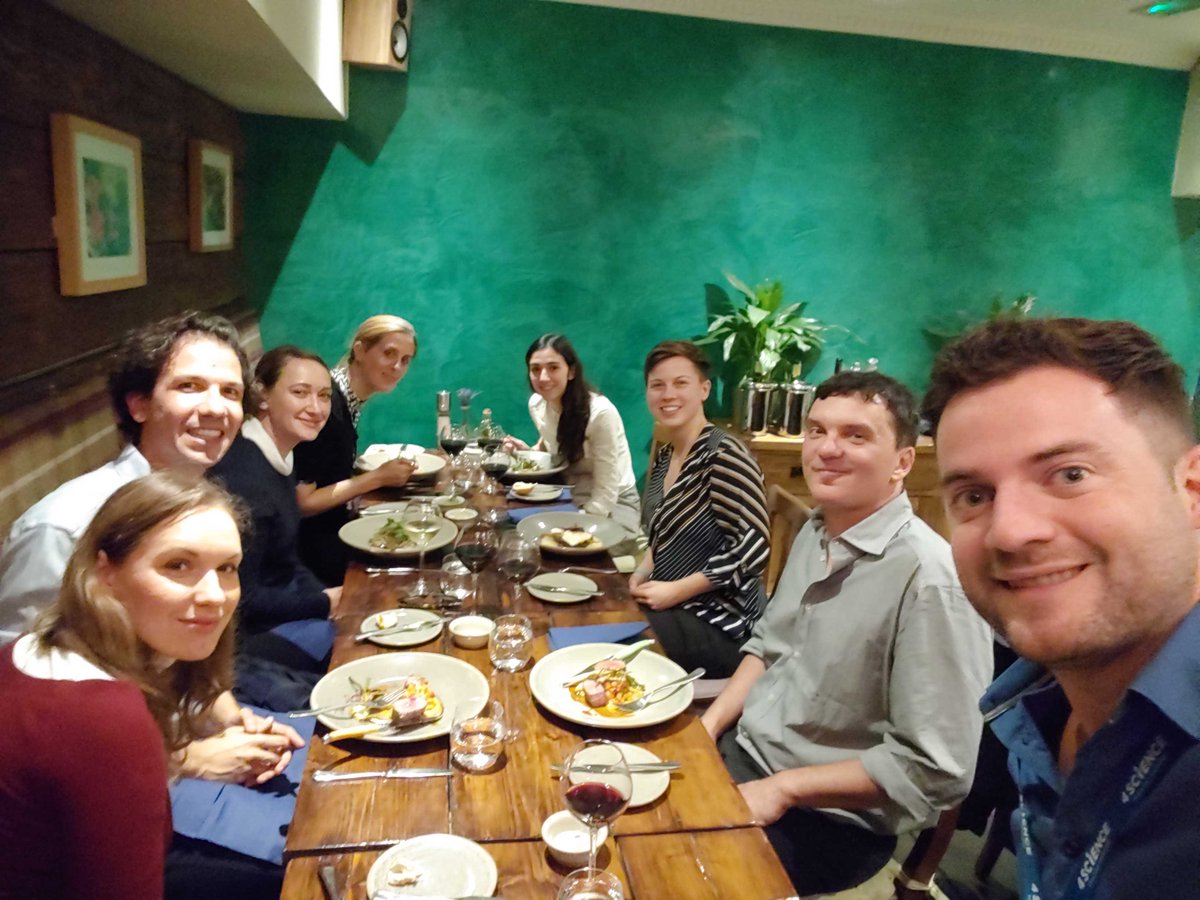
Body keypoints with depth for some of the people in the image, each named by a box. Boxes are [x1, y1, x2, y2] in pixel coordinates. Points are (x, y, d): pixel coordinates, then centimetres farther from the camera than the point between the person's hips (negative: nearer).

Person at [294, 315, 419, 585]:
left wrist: (385, 472, -1)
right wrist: (377, 478, -18)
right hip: (312, 545, -8)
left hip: (330, 530, 8)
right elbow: (302, 503, -22)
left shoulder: (349, 398, 2)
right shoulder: (326, 403, -23)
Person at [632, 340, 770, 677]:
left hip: (720, 623, -7)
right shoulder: (665, 456, 8)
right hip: (670, 608, 8)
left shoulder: (724, 456, -18)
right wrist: (644, 570, 1)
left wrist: (675, 591, -19)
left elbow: (752, 548, -23)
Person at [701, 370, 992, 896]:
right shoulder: (816, 532, 1)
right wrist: (708, 727, 0)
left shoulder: (929, 578, -26)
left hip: (827, 817, -7)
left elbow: (937, 771, -24)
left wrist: (782, 788, -19)